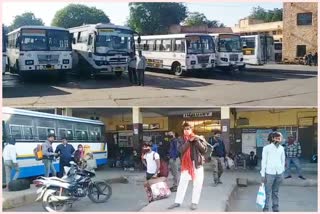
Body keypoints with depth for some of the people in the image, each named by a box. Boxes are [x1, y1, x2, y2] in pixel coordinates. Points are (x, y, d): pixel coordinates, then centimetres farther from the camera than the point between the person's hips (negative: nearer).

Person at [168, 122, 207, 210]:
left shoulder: (199, 138, -1)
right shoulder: (183, 140, 5)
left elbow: (204, 150, -9)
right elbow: (182, 150, -11)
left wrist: (197, 141, -17)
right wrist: (189, 141, -20)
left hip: (197, 163, -2)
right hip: (186, 164, 2)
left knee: (197, 184, 3)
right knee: (182, 183, 5)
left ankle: (194, 202, 14)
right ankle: (177, 202, 11)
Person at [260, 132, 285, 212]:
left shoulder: (281, 148, 7)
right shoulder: (266, 148, -6)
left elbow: (283, 160, 15)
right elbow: (263, 161, -5)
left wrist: (282, 172, 12)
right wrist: (263, 174, -7)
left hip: (279, 173, 4)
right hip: (269, 173, -4)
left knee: (276, 192, 13)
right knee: (267, 192, -1)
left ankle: (276, 208, 21)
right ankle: (266, 209, 7)